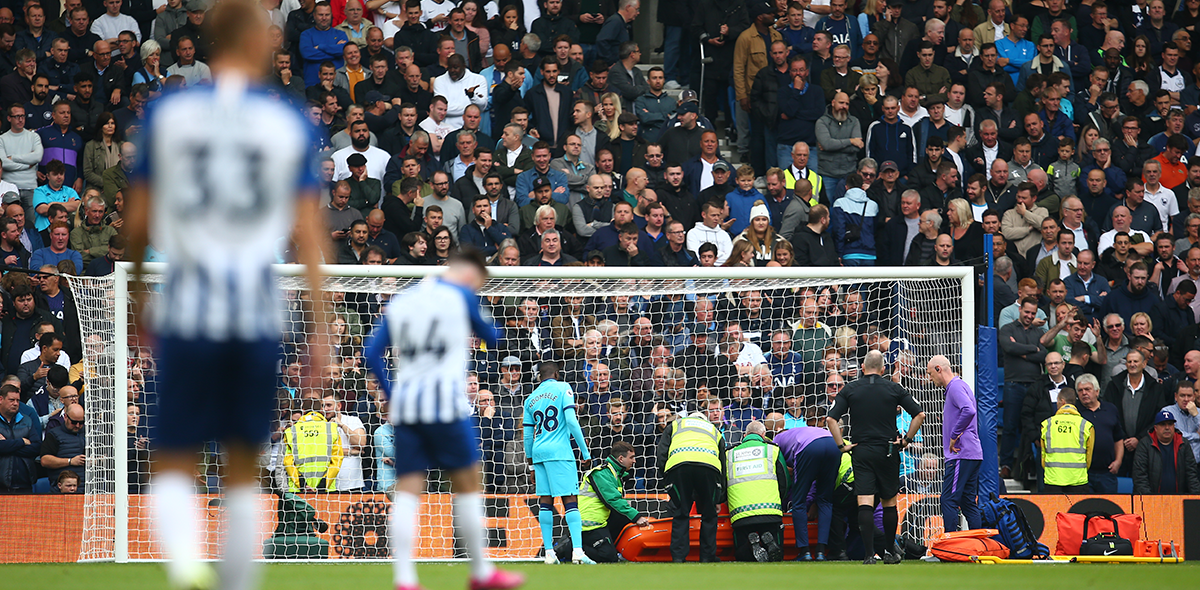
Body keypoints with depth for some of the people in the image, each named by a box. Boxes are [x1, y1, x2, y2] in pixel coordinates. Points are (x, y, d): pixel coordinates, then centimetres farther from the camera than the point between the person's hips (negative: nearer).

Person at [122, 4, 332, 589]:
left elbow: (137, 222, 4)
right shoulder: (289, 123, 2)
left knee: (174, 465, 3)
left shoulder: (167, 113, 2)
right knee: (243, 468, 15)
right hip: (257, 315, 1)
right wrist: (319, 329, 3)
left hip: (187, 311, -1)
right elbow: (307, 233, -1)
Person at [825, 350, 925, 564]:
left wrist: (842, 445, -1)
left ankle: (869, 554, -15)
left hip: (862, 452, -1)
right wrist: (906, 440, 5)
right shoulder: (893, 389, 2)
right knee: (889, 502, 14)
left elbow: (831, 419, -6)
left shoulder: (850, 389, 2)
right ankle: (890, 552, 22)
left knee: (865, 504, -5)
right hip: (888, 451, 1)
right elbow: (919, 414, -1)